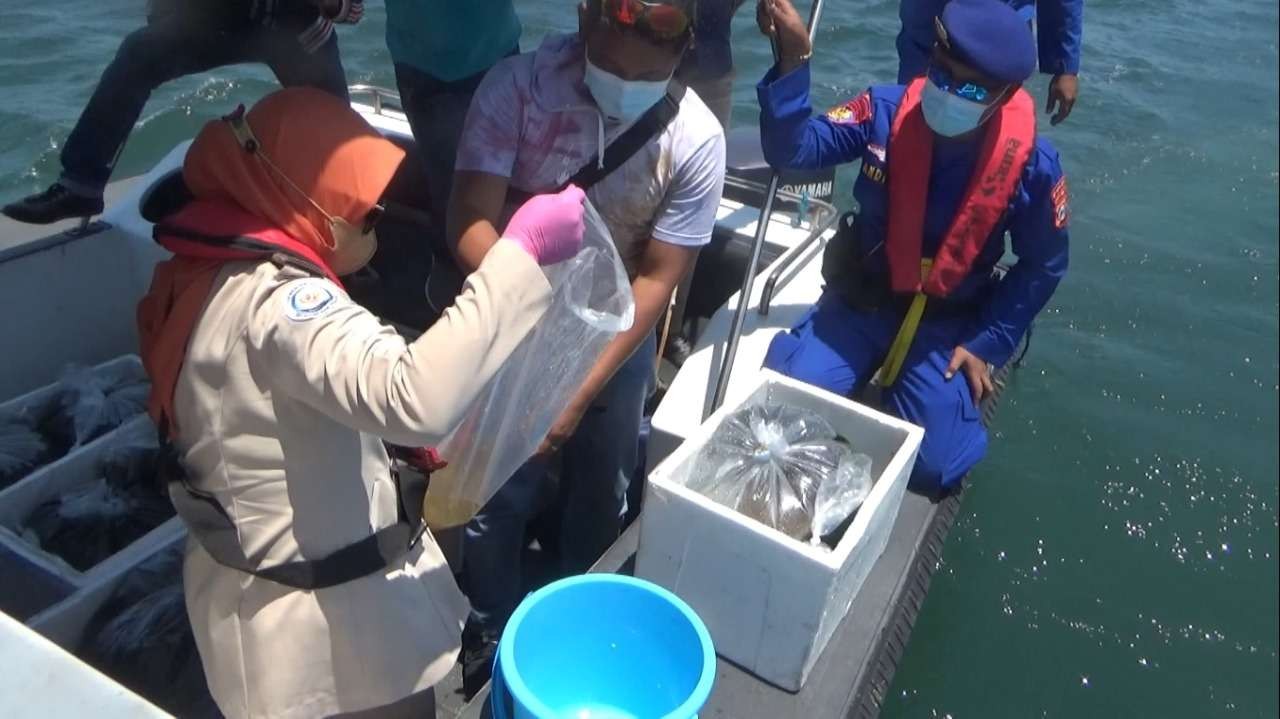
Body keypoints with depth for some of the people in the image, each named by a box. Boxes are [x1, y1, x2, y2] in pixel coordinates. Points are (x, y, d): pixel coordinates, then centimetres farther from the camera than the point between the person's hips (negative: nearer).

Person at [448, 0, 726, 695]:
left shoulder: (697, 140, -20)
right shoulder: (514, 86, -21)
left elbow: (657, 279, -17)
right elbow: (469, 220, -23)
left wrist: (581, 391, -22)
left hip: (617, 335, 1)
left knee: (600, 498, 18)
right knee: (495, 496, 9)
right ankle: (490, 630, 39)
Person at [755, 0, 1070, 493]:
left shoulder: (1033, 163, -15)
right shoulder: (886, 112, -15)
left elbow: (1042, 266, -2)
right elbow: (792, 150, -20)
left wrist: (988, 344, -7)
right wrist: (793, 60, -33)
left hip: (948, 325, 0)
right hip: (860, 301, 1)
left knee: (932, 467, -9)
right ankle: (872, 368, 16)